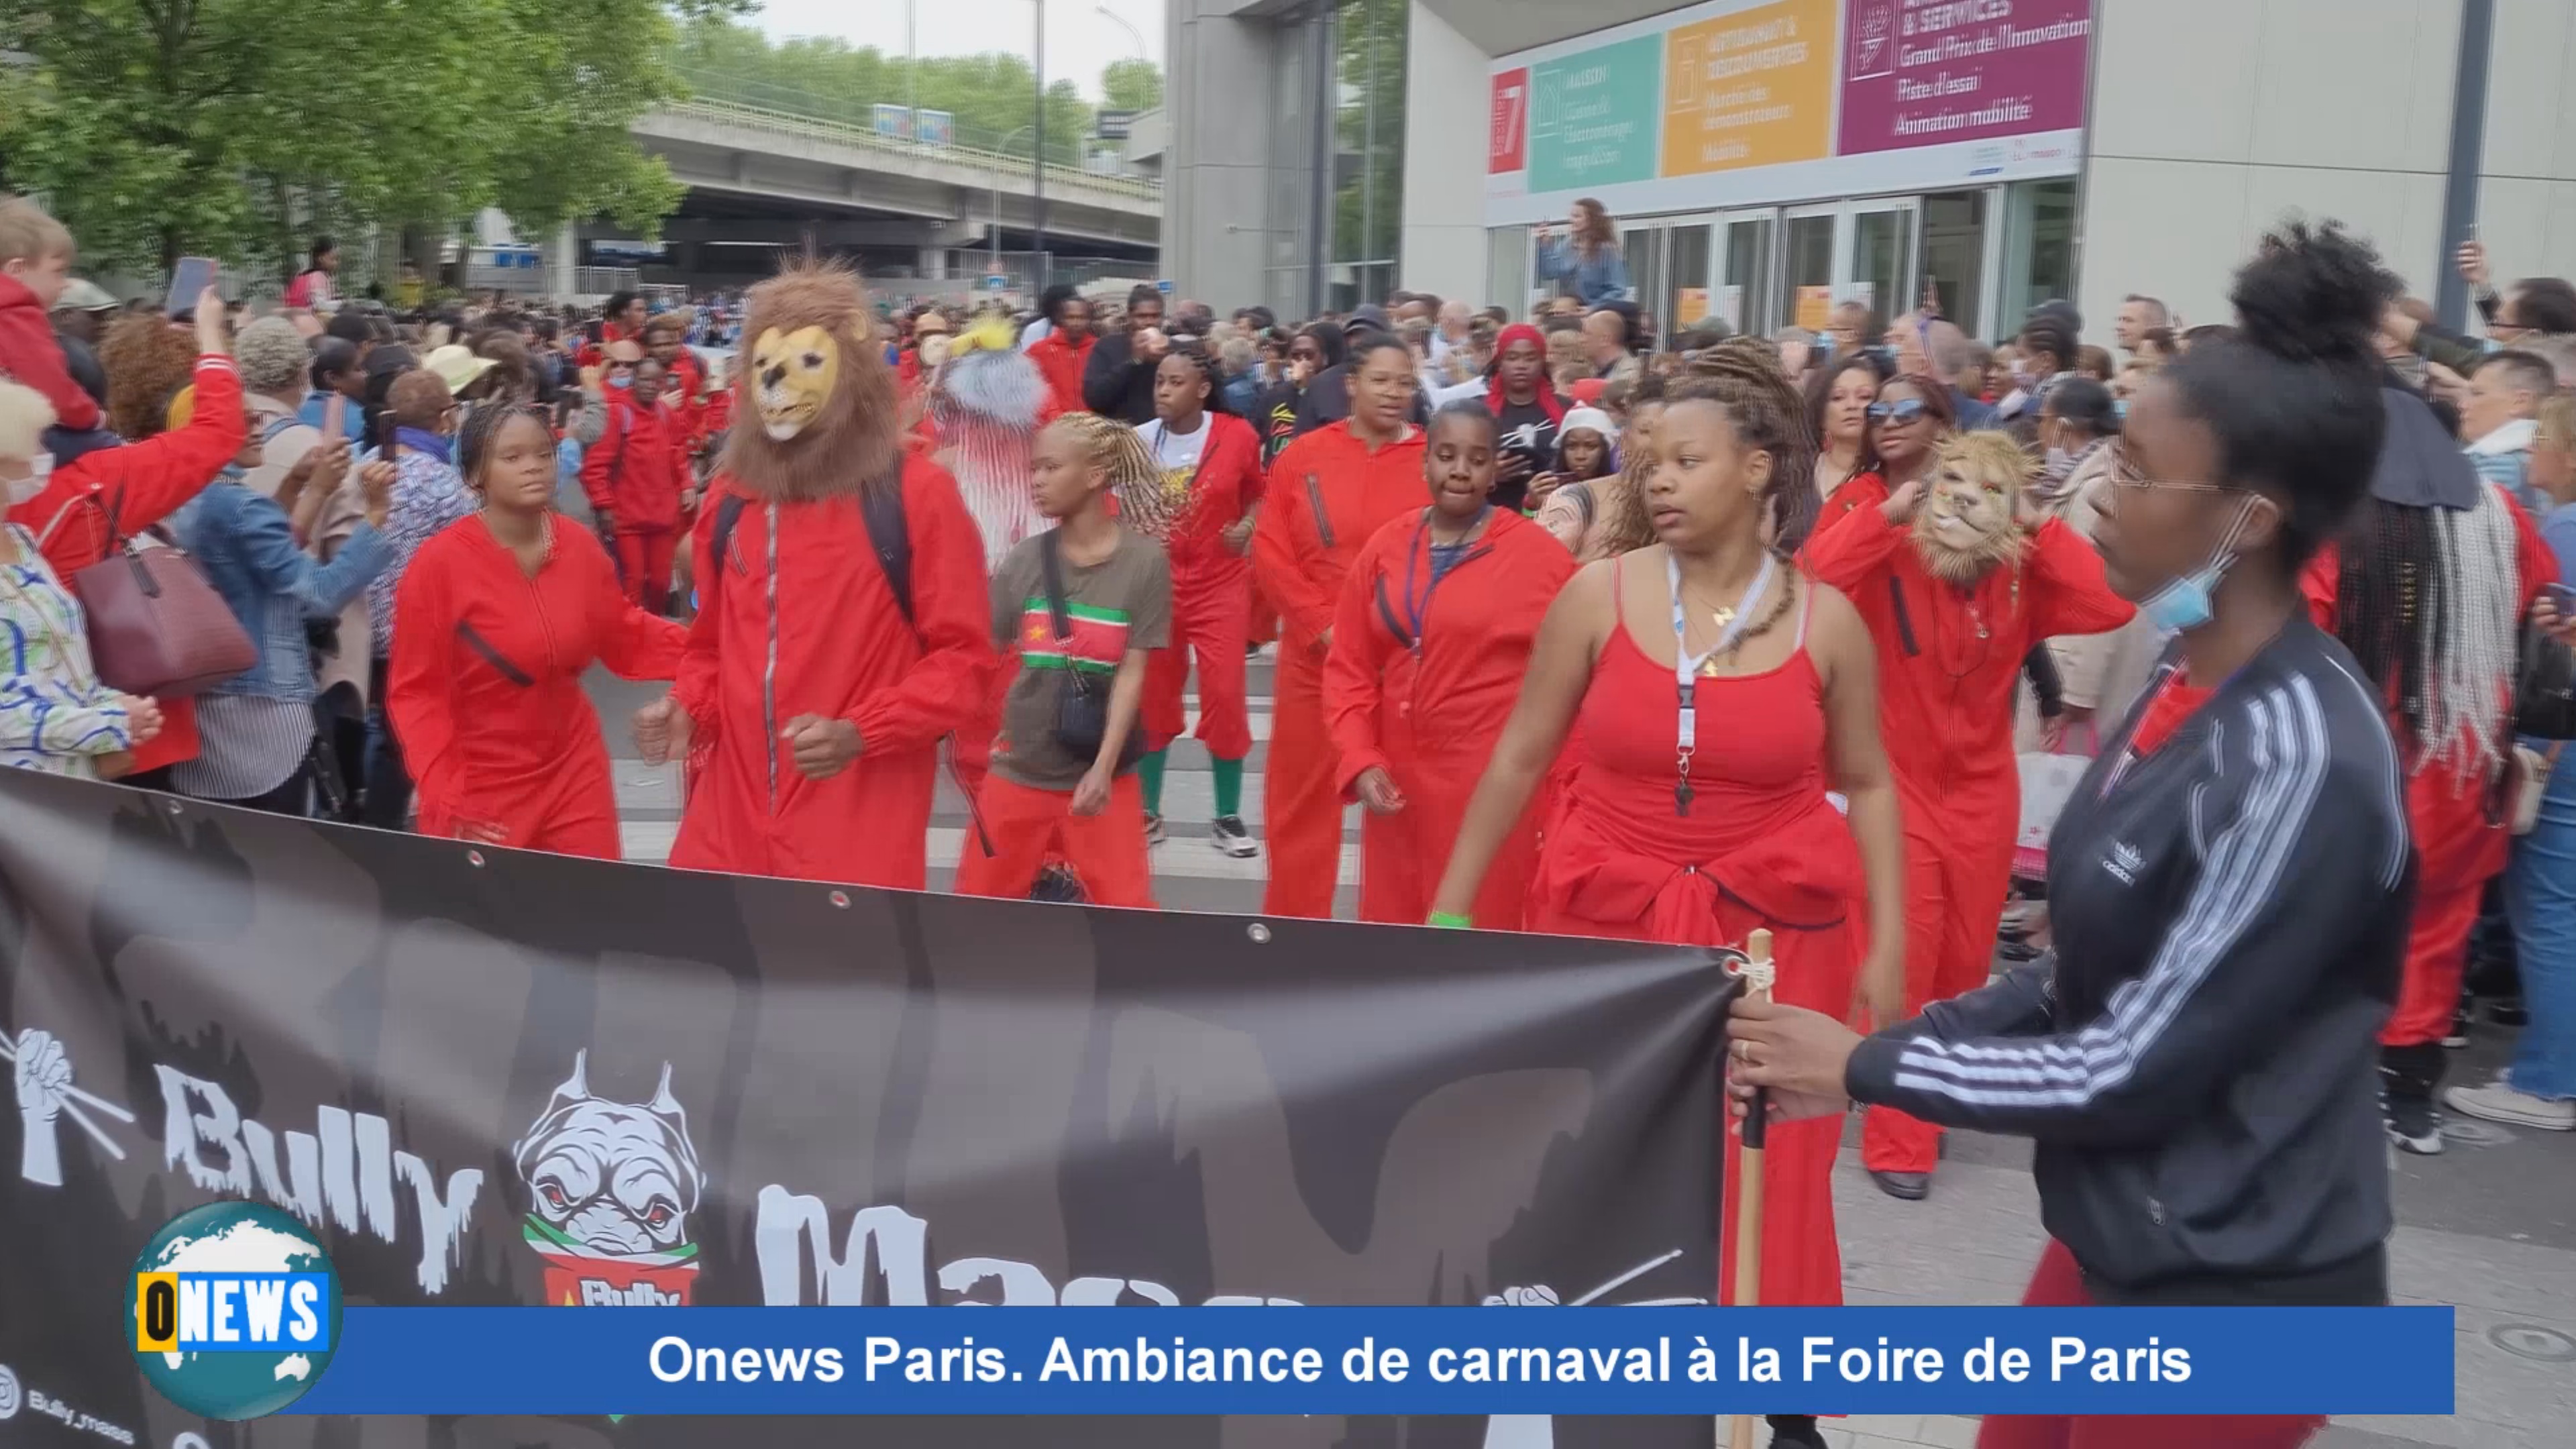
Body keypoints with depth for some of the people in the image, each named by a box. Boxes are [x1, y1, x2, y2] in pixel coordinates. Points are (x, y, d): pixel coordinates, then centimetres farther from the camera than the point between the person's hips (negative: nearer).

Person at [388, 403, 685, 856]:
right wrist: (444, 797, -20)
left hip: (575, 776, 4)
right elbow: (415, 692, -11)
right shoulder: (438, 563, -15)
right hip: (479, 792, -3)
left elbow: (626, 639, 10)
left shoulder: (581, 547, -3)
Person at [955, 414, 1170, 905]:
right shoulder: (1025, 558, -1)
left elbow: (1132, 672, -10)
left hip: (1102, 774, -3)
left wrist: (1103, 767, -15)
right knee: (977, 901, 12)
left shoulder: (1144, 560, -10)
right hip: (1019, 768, 3)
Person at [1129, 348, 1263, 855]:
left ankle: (1227, 817, 11)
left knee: (1224, 698, -3)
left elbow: (1261, 493, 8)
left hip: (1220, 586, -1)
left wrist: (1248, 526, -10)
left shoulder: (1236, 435, -7)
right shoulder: (1139, 442, -4)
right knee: (1151, 699, 9)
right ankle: (1147, 812, 22)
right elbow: (1121, 511, 4)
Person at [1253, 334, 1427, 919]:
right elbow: (1270, 552, -1)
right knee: (1302, 798, 9)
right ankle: (1293, 925, 22)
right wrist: (1323, 626, -9)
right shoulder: (1303, 456, 1)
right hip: (1317, 654, 1)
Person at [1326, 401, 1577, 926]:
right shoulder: (1385, 546, 5)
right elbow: (1349, 668, 9)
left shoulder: (1538, 554, -6)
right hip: (1397, 785, 4)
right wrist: (1359, 760, -2)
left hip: (1495, 788, -4)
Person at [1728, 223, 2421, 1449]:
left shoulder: (2302, 762, -25)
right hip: (2114, 1240, 8)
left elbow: (2134, 1068, -22)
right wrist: (1873, 1054, 1)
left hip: (2234, 1286, -8)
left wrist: (1867, 1066, -12)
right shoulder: (2188, 694, 3)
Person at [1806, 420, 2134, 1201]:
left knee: (1965, 966, 15)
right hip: (1896, 786, -4)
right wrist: (1891, 508, -30)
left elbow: (2110, 606, -21)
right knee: (1903, 961, -6)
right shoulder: (1888, 565, -15)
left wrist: (2037, 527, -19)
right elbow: (1814, 577, -35)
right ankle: (1898, 1140, 4)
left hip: (1982, 791, 4)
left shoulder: (2022, 580, -6)